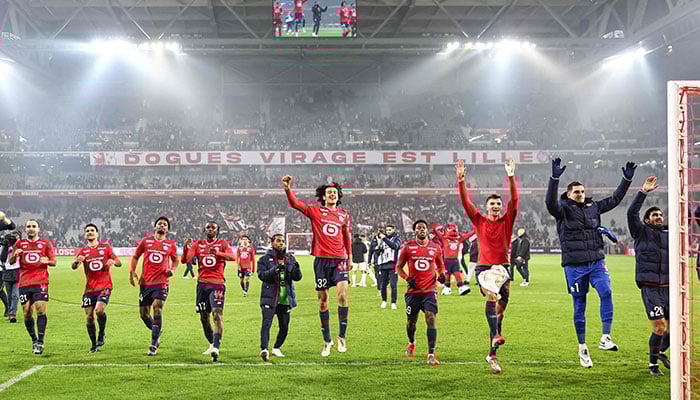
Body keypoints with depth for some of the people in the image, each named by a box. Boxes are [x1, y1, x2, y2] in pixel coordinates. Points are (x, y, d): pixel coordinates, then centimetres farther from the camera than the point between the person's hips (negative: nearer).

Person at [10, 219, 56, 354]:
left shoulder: (46, 244, 9)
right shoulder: (19, 244, 13)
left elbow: (53, 262, 9)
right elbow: (11, 262, 12)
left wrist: (47, 261, -14)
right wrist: (15, 255, -10)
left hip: (40, 282, -2)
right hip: (24, 283, 2)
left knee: (41, 311, -13)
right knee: (27, 313, 2)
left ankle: (40, 342, -11)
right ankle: (34, 340, 17)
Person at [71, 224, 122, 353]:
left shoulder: (105, 247, 8)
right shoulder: (83, 251, 9)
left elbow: (119, 262, 8)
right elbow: (73, 266, -4)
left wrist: (113, 261, -16)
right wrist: (77, 261, -27)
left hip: (104, 286, -2)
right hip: (90, 288, 2)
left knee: (99, 310, -23)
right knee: (89, 317, 0)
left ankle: (101, 334, 2)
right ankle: (94, 344, 15)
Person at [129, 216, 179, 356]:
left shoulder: (170, 245, 7)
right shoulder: (146, 241, 8)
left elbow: (175, 260, 20)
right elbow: (135, 257, 16)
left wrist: (172, 270, 0)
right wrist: (132, 272, 3)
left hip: (161, 283, -2)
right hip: (145, 283, 2)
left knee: (157, 309, -17)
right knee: (144, 313, 4)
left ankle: (153, 345, -13)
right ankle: (157, 334, 33)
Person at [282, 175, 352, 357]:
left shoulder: (344, 215, 11)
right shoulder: (315, 212, 3)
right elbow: (296, 204, -12)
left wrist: (349, 257, 25)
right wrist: (288, 190, -30)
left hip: (339, 259, 1)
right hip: (321, 260, -1)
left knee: (343, 294, -18)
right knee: (323, 300, 4)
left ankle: (342, 336, -5)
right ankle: (327, 340, 16)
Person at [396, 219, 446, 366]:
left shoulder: (435, 248, 5)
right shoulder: (408, 247, 1)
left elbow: (440, 266, 20)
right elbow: (399, 267, 8)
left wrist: (441, 274, -2)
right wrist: (407, 278, -9)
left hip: (430, 290, 0)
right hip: (413, 291, 1)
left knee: (431, 319, -15)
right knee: (411, 321, 13)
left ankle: (431, 355, -15)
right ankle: (411, 343, 46)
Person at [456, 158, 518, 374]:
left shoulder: (507, 221, 6)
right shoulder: (479, 221, 5)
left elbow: (514, 201, -6)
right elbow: (466, 202, -3)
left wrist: (511, 177, -16)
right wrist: (461, 180, -16)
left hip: (503, 267, 2)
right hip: (484, 267, -2)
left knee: (500, 305, 3)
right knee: (492, 296, -31)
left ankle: (492, 354, 13)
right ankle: (495, 335, -42)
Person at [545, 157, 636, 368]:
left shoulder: (594, 207, 12)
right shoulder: (563, 209, -2)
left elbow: (615, 199, 19)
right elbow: (550, 201, -22)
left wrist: (627, 179, 11)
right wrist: (554, 178, -35)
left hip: (596, 261, 3)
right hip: (574, 265, -3)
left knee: (606, 292, -22)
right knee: (579, 307, 4)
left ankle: (605, 338, -22)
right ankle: (582, 348, 15)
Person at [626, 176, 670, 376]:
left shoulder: (669, 234, 14)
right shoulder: (642, 232, 2)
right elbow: (631, 213, -12)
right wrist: (643, 192, -19)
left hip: (668, 287, 5)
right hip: (650, 287, -5)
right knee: (659, 327, -11)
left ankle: (660, 352, 35)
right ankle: (653, 364, 8)